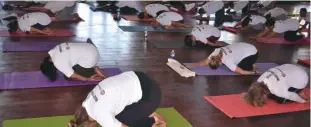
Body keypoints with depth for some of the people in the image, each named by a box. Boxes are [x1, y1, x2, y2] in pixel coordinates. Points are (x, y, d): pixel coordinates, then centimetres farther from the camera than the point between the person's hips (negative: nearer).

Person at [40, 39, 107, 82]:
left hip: (90, 60, -9)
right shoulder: (54, 50, 6)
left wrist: (88, 79, 3)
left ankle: (94, 71, 0)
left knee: (68, 76, 3)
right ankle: (94, 69, 11)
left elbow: (74, 76, -9)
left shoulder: (59, 62, -17)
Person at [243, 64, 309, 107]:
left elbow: (291, 96, -18)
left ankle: (299, 93, 5)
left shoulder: (277, 90, -36)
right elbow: (256, 88, 6)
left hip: (301, 78, -7)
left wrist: (302, 101, -2)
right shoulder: (260, 80, -19)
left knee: (279, 99, -12)